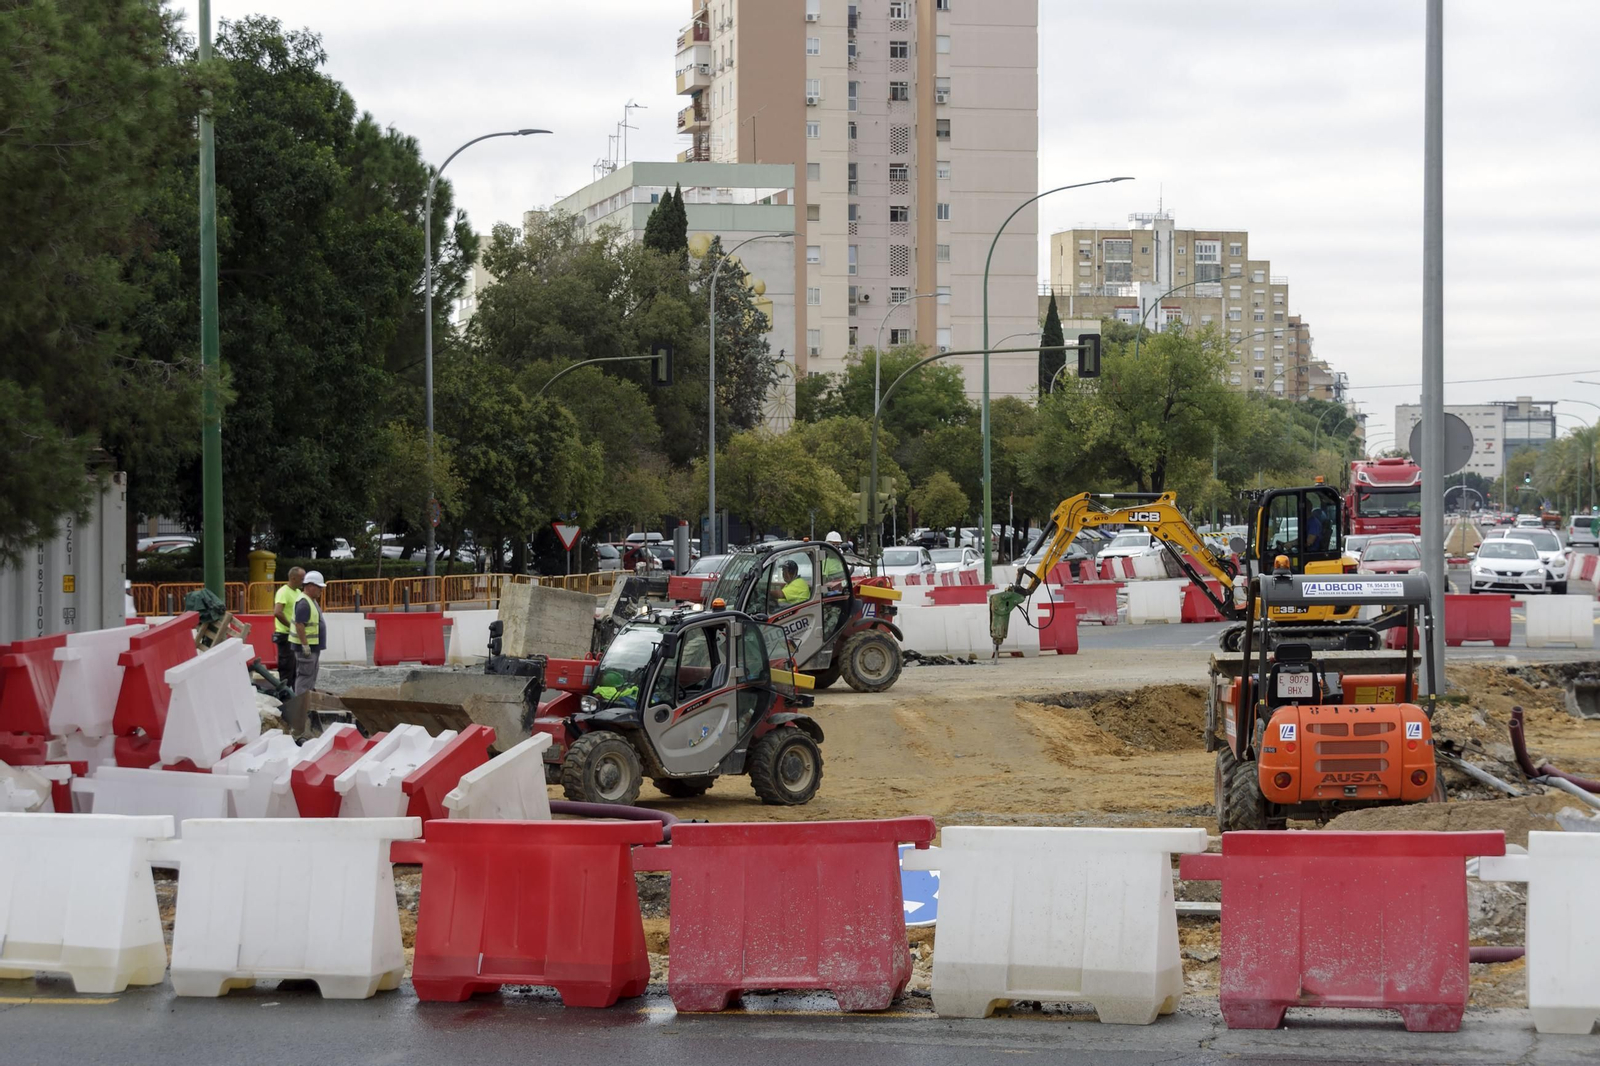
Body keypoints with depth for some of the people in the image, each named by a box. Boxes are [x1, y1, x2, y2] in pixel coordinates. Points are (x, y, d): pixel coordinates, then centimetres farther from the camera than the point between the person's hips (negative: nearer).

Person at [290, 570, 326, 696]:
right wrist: (305, 645, -25)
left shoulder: (313, 601, 15)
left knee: (311, 677, 15)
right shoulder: (304, 603, -19)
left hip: (313, 645, 11)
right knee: (305, 676, -10)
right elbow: (299, 625, -24)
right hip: (306, 646, -11)